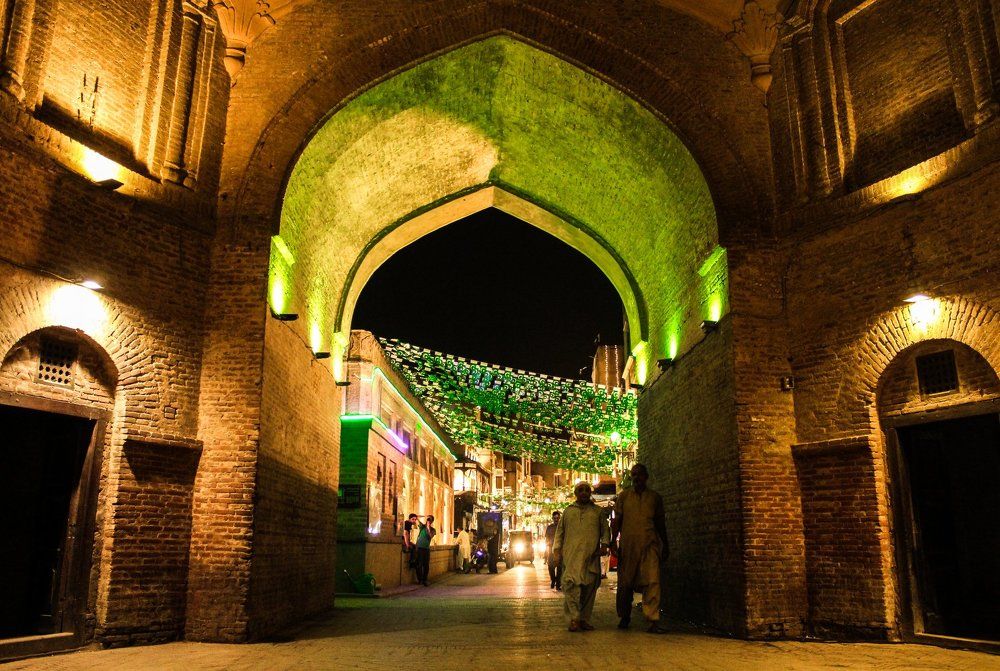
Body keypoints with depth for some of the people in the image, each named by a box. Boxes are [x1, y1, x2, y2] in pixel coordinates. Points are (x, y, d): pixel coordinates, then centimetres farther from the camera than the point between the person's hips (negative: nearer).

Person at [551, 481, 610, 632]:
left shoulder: (597, 511, 17)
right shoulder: (568, 511, 17)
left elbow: (605, 529, 15)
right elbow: (560, 531, 17)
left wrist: (604, 544, -1)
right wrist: (557, 549, 7)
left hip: (591, 555, 1)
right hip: (571, 554, -1)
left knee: (590, 586, 0)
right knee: (571, 583, -15)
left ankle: (584, 619, 10)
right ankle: (574, 618, -13)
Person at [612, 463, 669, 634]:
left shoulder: (655, 497, 13)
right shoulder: (624, 496, 11)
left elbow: (660, 523, 18)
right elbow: (617, 520, 11)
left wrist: (665, 545, 17)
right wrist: (613, 541, 2)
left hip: (649, 544, 0)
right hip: (627, 544, 1)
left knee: (652, 581, -12)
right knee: (625, 582, 6)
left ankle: (653, 621, -14)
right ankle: (624, 618, 22)